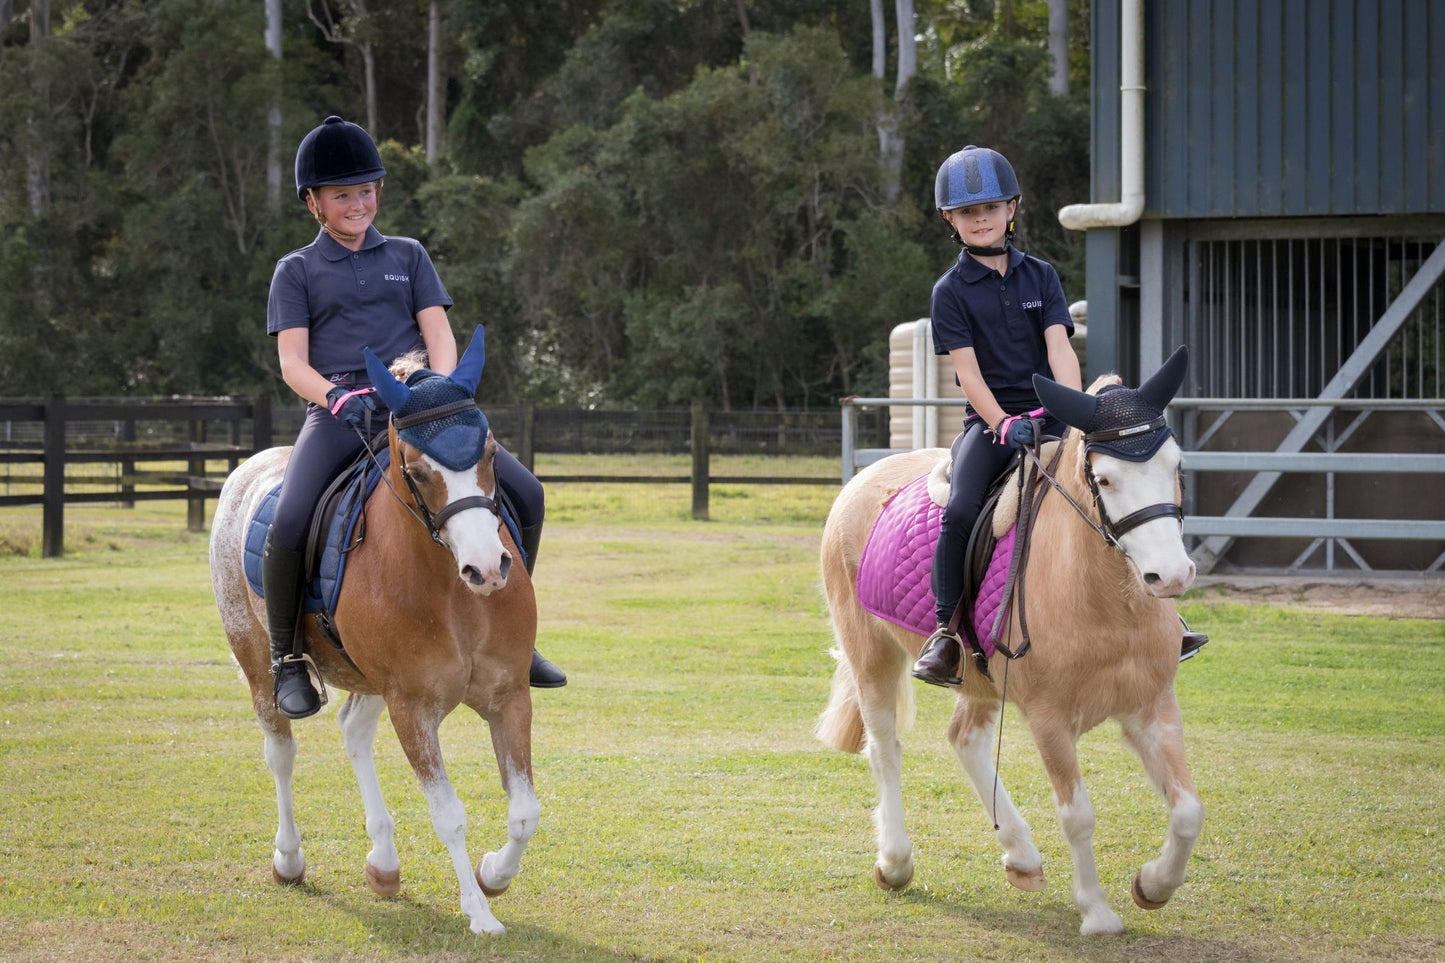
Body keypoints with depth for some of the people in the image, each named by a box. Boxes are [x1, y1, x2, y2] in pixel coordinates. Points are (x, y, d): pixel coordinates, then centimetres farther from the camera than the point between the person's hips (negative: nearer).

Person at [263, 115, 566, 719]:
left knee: (524, 492, -14)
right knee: (289, 523, -30)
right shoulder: (297, 272, 12)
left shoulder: (408, 257, 19)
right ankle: (285, 658, -9)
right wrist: (337, 397, -20)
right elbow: (293, 363, 1)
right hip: (338, 415, -3)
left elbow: (440, 336, 9)